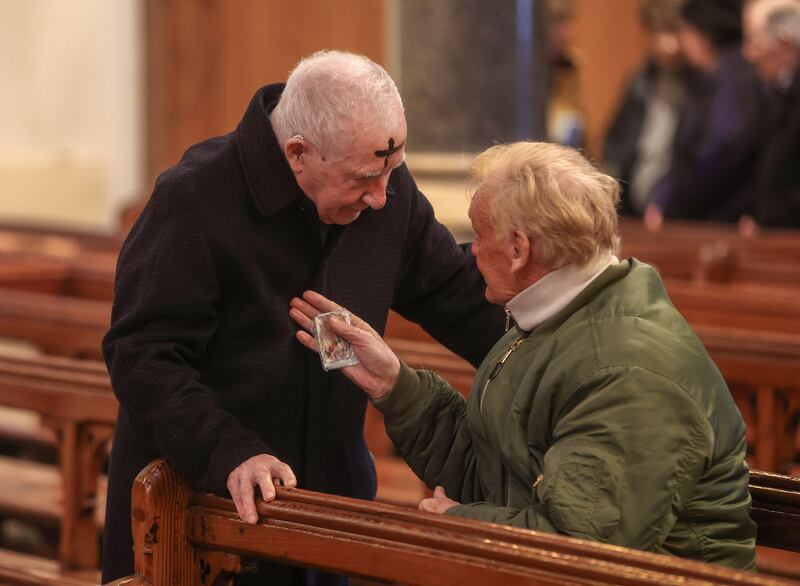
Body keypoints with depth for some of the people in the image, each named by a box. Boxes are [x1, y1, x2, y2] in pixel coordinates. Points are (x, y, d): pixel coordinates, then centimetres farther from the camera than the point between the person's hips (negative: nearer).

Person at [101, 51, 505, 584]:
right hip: (195, 496, -5)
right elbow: (144, 357, -22)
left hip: (331, 488, 5)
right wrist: (229, 454, -33)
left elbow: (457, 295, 9)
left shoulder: (388, 188, -2)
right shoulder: (195, 200, -20)